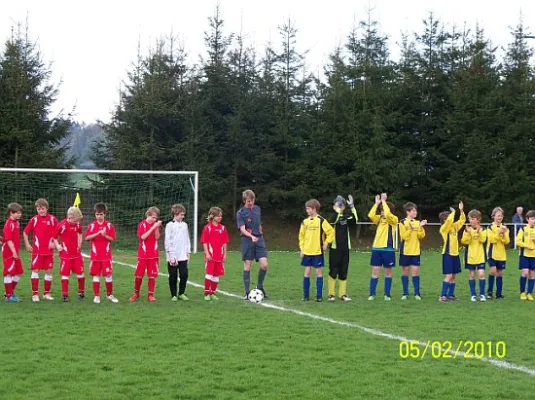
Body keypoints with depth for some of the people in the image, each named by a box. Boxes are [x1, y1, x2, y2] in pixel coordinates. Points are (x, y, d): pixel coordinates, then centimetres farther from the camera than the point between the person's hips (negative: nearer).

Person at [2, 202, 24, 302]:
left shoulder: (17, 223, 11)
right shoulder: (9, 224, -16)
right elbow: (8, 240, -21)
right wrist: (14, 252, -23)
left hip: (15, 253, 9)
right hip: (9, 253, -9)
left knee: (18, 273, 13)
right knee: (9, 273, -3)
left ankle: (12, 293, 25)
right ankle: (8, 296, 3)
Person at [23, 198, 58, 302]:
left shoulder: (52, 219, -1)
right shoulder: (34, 219, -1)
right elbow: (25, 232, 6)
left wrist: (54, 242, -5)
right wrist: (27, 244, -1)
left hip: (49, 250, 1)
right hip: (37, 250, -1)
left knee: (49, 271, 5)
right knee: (35, 270, -5)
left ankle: (47, 293, 15)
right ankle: (35, 294, -2)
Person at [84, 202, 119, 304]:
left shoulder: (109, 225, 1)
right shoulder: (92, 225, 2)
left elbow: (112, 239, -2)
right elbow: (87, 238, -9)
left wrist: (105, 235, -19)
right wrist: (98, 233, -20)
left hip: (106, 255, 0)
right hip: (95, 255, 1)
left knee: (108, 275, 0)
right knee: (96, 275, 2)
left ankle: (109, 295, 14)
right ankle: (96, 296, 9)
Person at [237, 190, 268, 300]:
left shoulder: (257, 209, 10)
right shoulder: (240, 213, -6)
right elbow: (242, 229, -16)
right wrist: (251, 236, -32)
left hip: (259, 239, 4)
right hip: (247, 241, -4)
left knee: (264, 264, -7)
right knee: (247, 266, 1)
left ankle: (260, 287, 14)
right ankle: (247, 292, 9)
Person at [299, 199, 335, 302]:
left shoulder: (321, 221, -7)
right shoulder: (305, 222, 7)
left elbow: (331, 232, -6)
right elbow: (301, 235, 14)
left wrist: (326, 243, -8)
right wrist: (301, 248, 8)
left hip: (318, 251, -4)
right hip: (307, 251, 4)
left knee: (318, 271, 0)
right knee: (307, 272, 4)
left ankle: (319, 295, 4)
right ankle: (306, 295, 8)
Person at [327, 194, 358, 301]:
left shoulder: (346, 218, 9)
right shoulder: (332, 217, -2)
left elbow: (355, 220, -12)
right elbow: (335, 219, -27)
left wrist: (352, 206, -18)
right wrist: (338, 208, -31)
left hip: (345, 248, 4)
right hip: (334, 248, -4)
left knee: (343, 272, 6)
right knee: (333, 271, -2)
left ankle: (343, 294, 12)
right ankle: (331, 294, 6)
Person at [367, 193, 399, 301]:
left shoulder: (394, 219, -3)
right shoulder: (379, 218, 10)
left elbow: (388, 214, -24)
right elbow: (370, 215, -9)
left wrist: (383, 201, -16)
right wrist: (377, 203, -8)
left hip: (388, 248, -4)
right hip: (376, 248, 4)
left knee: (388, 272, 5)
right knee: (375, 271, 1)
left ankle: (387, 294, 10)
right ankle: (372, 294, 3)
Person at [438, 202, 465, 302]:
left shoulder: (454, 226, 11)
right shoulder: (444, 228, -11)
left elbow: (462, 220, 18)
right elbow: (449, 220, -28)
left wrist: (461, 210, 5)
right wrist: (453, 212, -13)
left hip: (455, 254, 8)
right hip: (448, 254, -8)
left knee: (453, 276, 8)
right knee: (449, 275, -12)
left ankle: (450, 295, 14)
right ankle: (442, 296, -12)